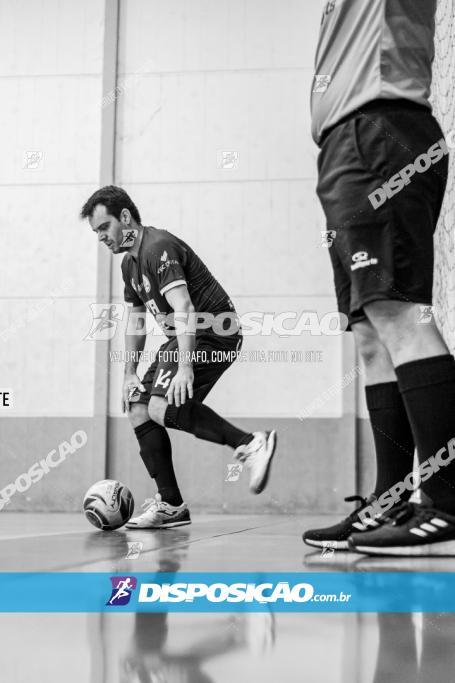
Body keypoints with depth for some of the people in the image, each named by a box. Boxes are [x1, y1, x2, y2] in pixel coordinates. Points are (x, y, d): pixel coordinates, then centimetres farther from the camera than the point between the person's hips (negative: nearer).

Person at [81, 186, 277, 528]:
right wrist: (130, 374, 15)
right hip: (182, 339, 10)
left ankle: (251, 445, -23)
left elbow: (183, 308, -27)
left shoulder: (159, 247, -16)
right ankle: (171, 505, 5)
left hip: (214, 333, -10)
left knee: (162, 406, -25)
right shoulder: (130, 262, 16)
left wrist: (184, 368, -35)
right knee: (138, 407, 2)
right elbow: (136, 320, 22)